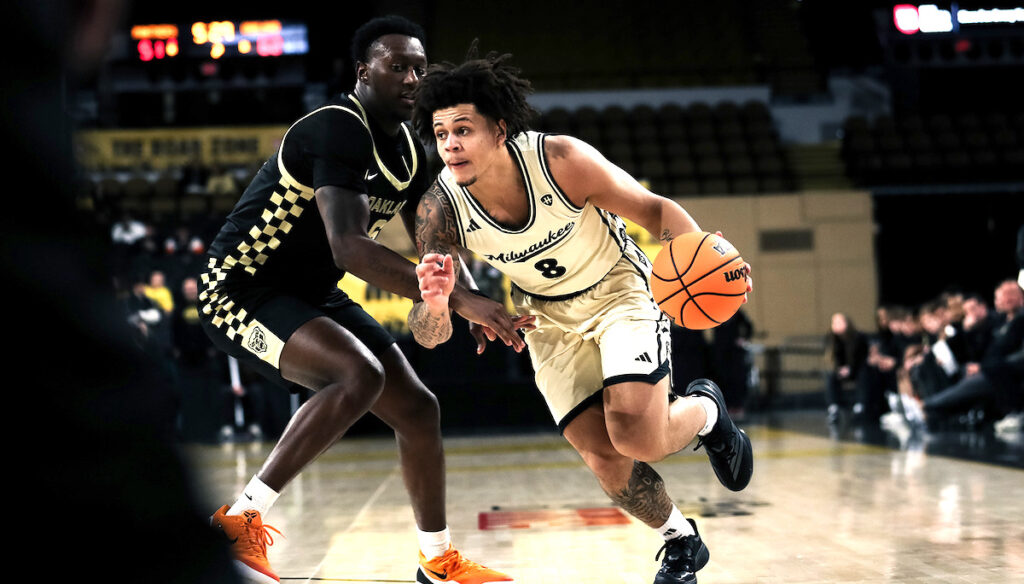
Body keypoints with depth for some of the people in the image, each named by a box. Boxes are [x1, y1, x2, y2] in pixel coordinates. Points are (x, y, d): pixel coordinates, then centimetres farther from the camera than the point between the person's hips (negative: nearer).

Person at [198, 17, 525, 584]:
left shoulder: (407, 147, 4)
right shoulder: (338, 129, -25)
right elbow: (348, 248, -37)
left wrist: (475, 304, -8)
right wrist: (458, 298, -40)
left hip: (312, 295, 9)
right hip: (241, 289, -9)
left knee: (417, 408, 7)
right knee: (360, 374, -32)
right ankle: (239, 522, -24)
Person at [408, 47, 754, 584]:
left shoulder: (561, 160, -30)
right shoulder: (440, 211, -23)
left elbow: (654, 209, -17)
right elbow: (429, 336, -20)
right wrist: (435, 302, -45)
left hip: (619, 288, -3)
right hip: (548, 316, 3)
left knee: (635, 435, -22)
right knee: (603, 458, -4)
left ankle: (706, 411, 14)